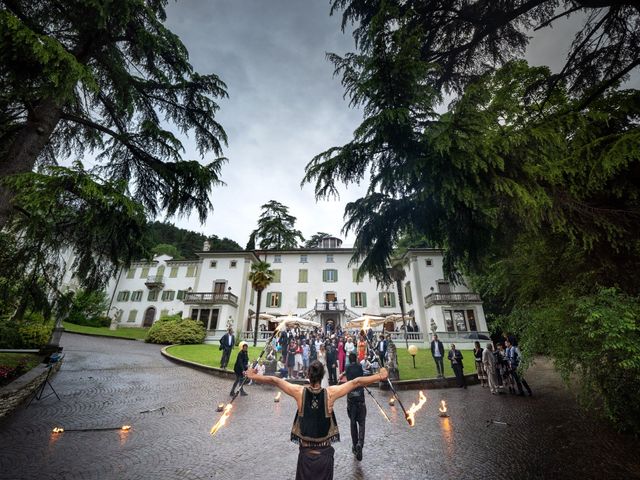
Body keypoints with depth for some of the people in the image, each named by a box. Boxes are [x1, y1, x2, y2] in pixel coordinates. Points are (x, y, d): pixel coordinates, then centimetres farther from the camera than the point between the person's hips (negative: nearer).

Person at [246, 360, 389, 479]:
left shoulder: (299, 392, -16)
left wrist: (254, 376, 3)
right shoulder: (331, 393, -17)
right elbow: (356, 382, -14)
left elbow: (274, 380, -9)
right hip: (325, 453, 0)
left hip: (306, 452, 1)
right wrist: (380, 376, -7)